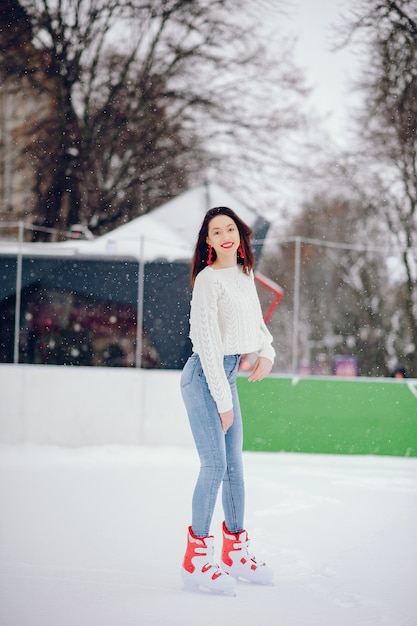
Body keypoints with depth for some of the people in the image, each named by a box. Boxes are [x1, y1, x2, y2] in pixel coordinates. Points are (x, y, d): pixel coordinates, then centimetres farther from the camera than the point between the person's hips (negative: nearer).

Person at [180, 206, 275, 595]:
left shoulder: (244, 274, 11)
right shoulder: (208, 279, -14)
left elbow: (255, 321, 24)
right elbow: (207, 341, -17)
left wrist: (267, 352, 3)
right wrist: (222, 400, -17)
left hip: (227, 376, 8)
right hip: (204, 377, -8)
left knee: (233, 465, 12)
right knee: (214, 465, -13)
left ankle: (236, 554, 22)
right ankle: (196, 562, -8)